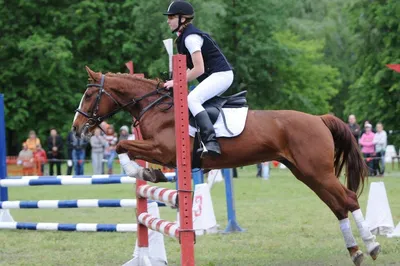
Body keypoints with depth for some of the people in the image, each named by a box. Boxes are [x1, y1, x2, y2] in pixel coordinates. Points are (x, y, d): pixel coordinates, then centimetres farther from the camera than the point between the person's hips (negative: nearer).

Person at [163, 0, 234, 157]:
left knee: (192, 99, -29)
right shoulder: (184, 37, 15)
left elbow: (199, 69, -21)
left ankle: (211, 142, -41)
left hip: (220, 74, -11)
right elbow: (195, 67, 19)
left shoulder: (190, 37, -16)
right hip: (217, 75, 11)